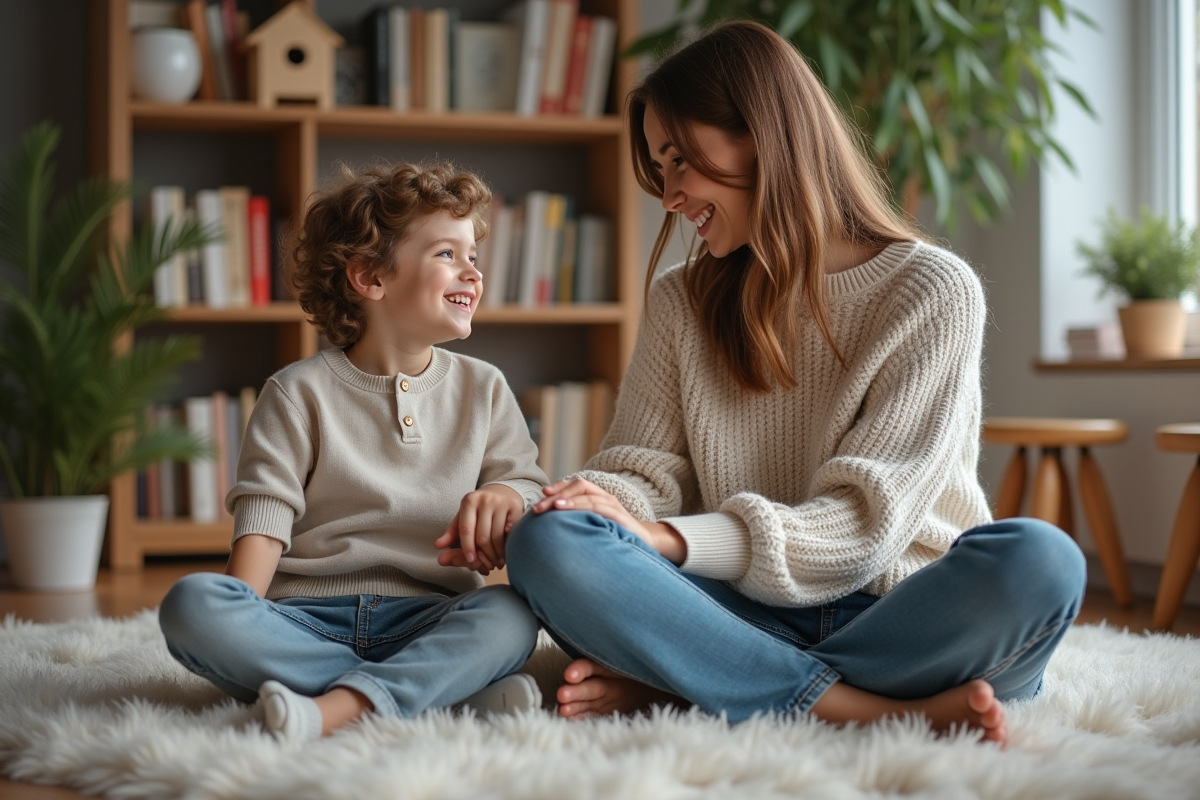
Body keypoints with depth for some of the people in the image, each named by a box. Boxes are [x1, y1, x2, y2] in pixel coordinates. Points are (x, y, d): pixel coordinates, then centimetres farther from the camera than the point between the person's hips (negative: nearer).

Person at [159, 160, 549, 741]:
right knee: (188, 604, -31)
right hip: (307, 618, -1)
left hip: (426, 619, 1)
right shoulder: (299, 393, 6)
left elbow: (529, 484, 10)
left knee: (511, 616, -30)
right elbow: (264, 516, -2)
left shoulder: (483, 389, 14)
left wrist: (504, 495, -15)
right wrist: (240, 620, -19)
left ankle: (339, 708, -43)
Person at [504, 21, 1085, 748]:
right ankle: (881, 712, -28)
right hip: (750, 617, 2)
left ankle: (674, 690, -26)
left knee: (1039, 560, -35)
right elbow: (645, 469, 8)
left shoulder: (934, 291, -3)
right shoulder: (682, 303, 14)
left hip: (896, 618, -2)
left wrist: (671, 538, -21)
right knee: (547, 546, -25)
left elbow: (867, 522, -11)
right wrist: (599, 498, -17)